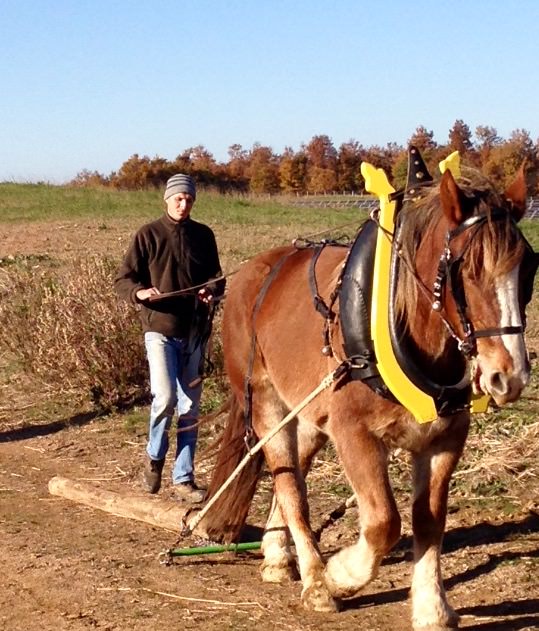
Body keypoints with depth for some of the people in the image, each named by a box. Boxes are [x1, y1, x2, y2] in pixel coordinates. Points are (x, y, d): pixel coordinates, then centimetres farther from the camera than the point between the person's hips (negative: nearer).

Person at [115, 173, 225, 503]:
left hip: (196, 331, 4)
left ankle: (184, 478, 15)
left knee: (190, 406, 6)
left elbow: (217, 278, 15)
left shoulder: (203, 235, 9)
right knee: (165, 397, -17)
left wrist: (213, 292, -8)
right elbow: (123, 280, 0)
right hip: (160, 329, -4)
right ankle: (155, 455, 11)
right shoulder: (149, 235, -1)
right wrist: (139, 292, -21)